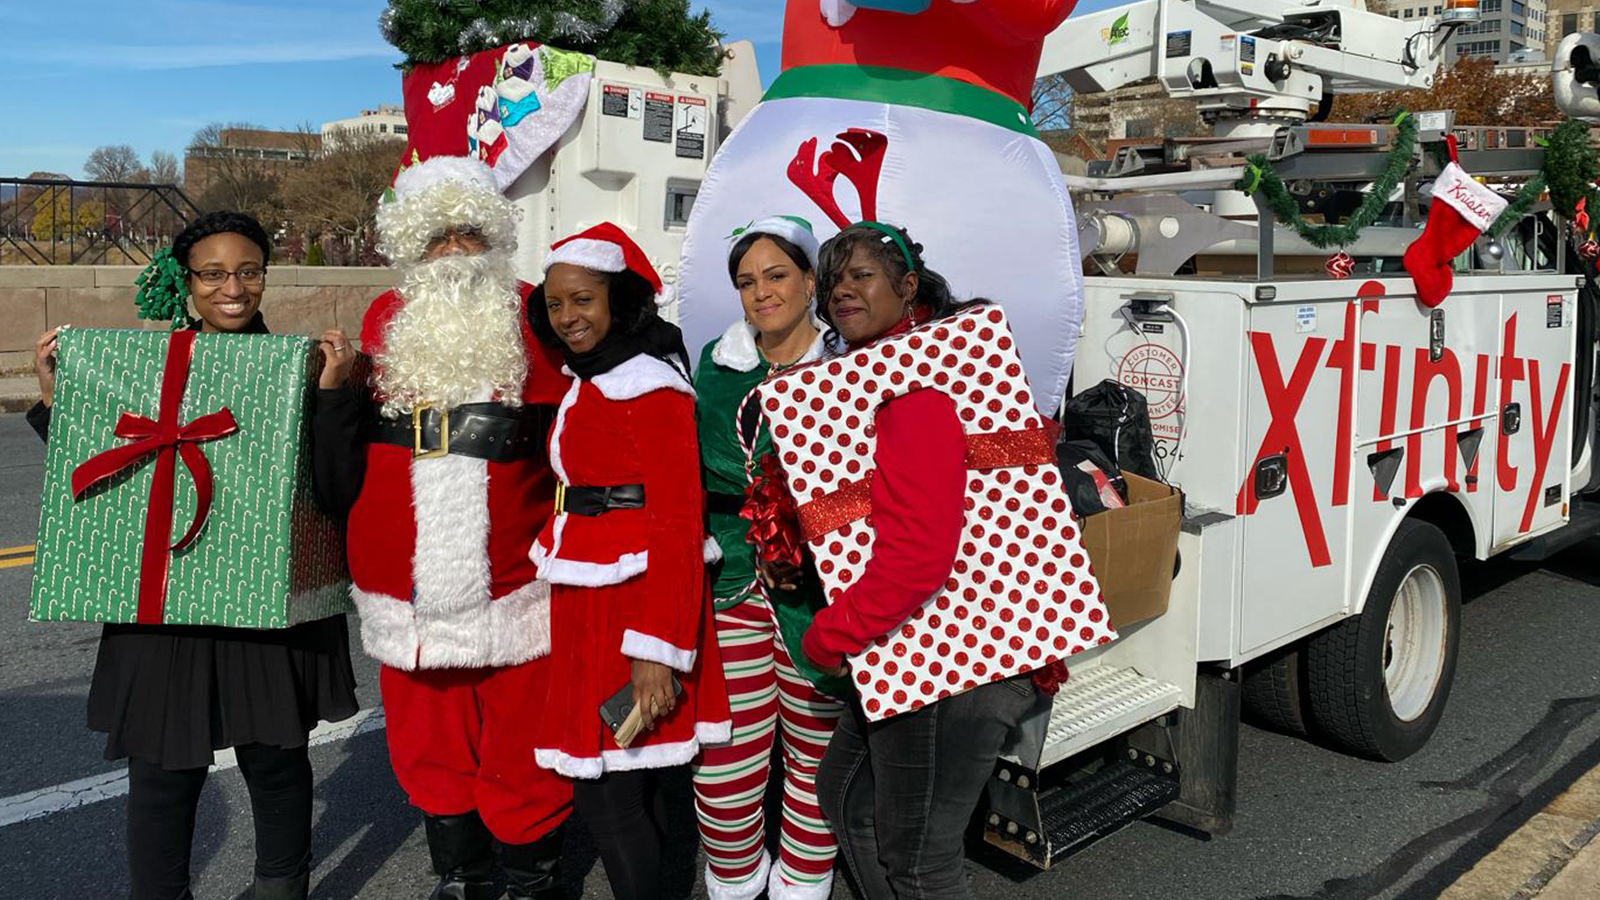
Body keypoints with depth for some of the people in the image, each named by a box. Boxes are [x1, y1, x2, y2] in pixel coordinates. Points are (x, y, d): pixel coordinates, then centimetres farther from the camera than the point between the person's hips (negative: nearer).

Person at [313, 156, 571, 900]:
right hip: (409, 594, 4)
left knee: (520, 755, 7)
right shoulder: (386, 322, 7)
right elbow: (347, 469, 12)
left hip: (511, 585, -3)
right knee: (430, 753, 17)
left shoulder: (532, 319, -2)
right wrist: (337, 390, -5)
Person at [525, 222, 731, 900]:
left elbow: (678, 522, -20)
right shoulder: (589, 383, 14)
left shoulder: (647, 385, -15)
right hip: (589, 604, 9)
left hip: (633, 601, -9)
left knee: (607, 797, -3)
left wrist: (657, 648, -23)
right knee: (629, 790, 16)